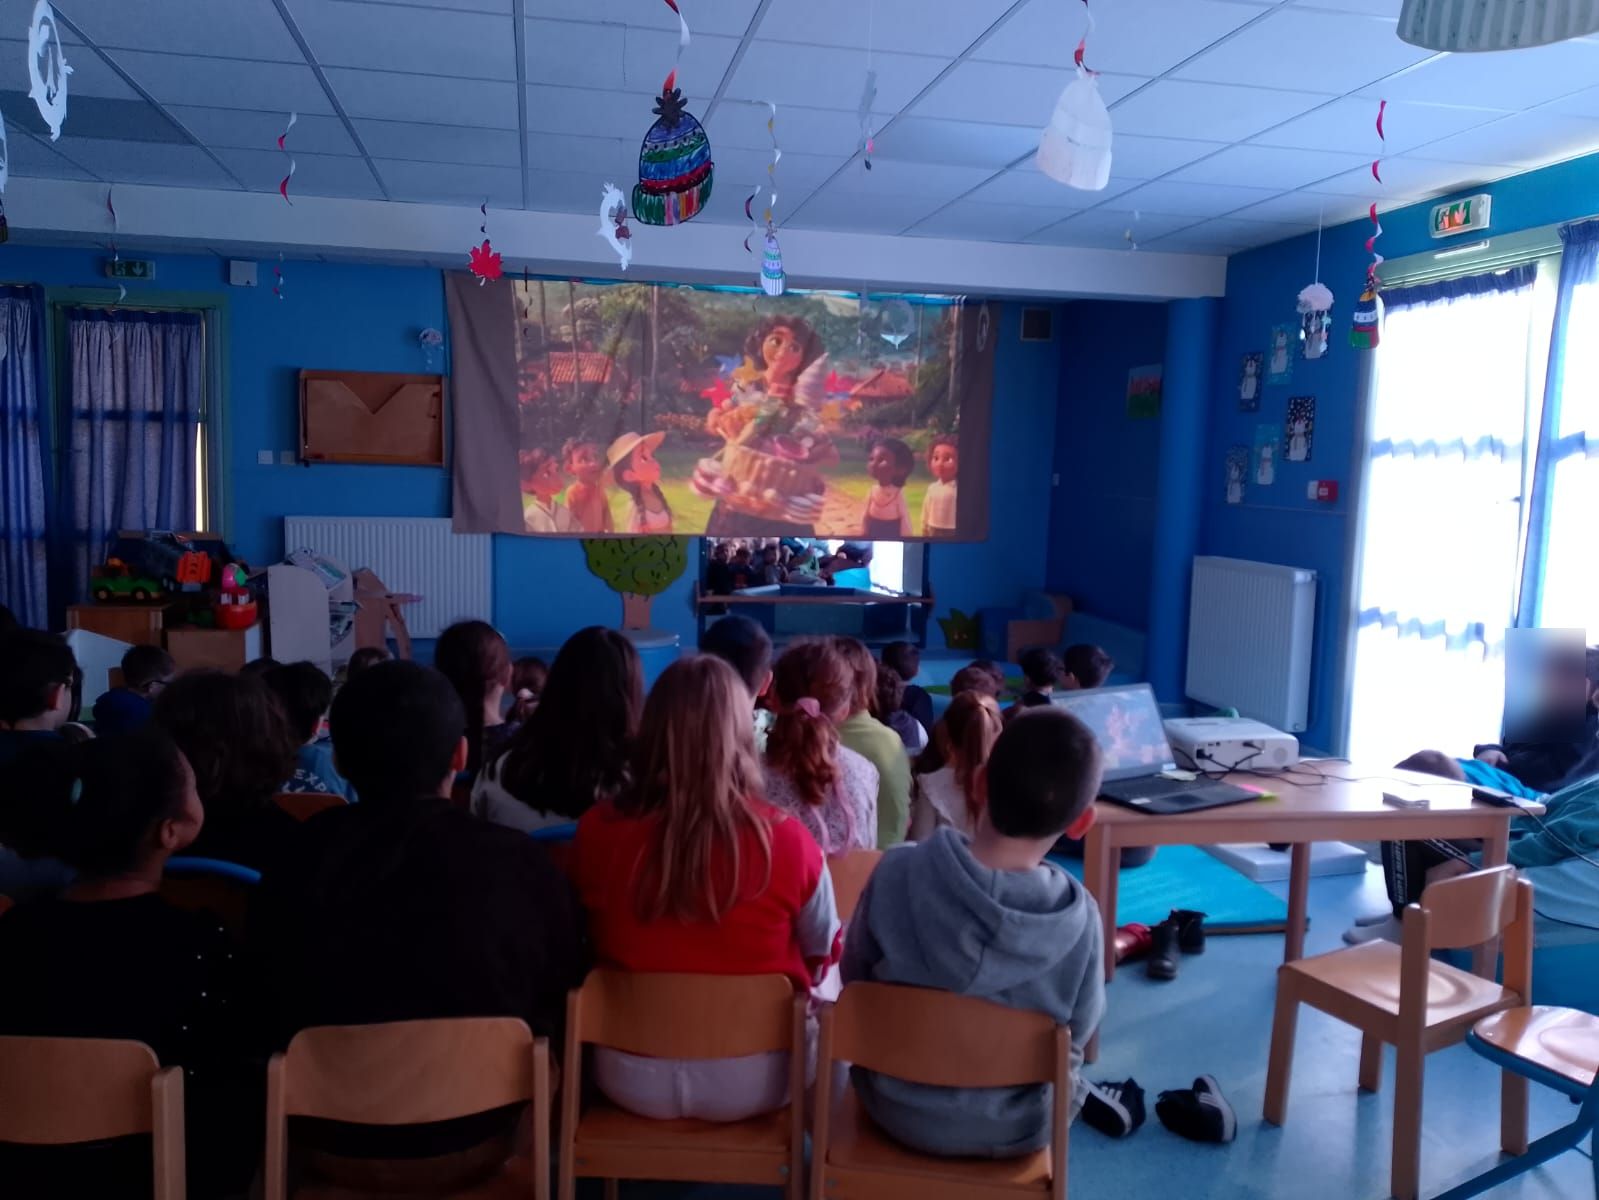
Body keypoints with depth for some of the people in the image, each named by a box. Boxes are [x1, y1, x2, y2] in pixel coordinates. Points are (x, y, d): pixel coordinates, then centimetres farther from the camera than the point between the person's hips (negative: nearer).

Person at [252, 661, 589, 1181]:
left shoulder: (292, 865, -14)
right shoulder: (519, 861, -19)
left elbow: (270, 1015, 3)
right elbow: (563, 993, -3)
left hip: (331, 1143, 2)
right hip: (472, 1139, -2)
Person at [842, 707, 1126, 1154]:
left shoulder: (897, 874, -24)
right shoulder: (1081, 918, -25)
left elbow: (855, 981, -8)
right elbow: (1078, 1034, -9)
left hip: (899, 1109, 1)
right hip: (1013, 1131, 0)